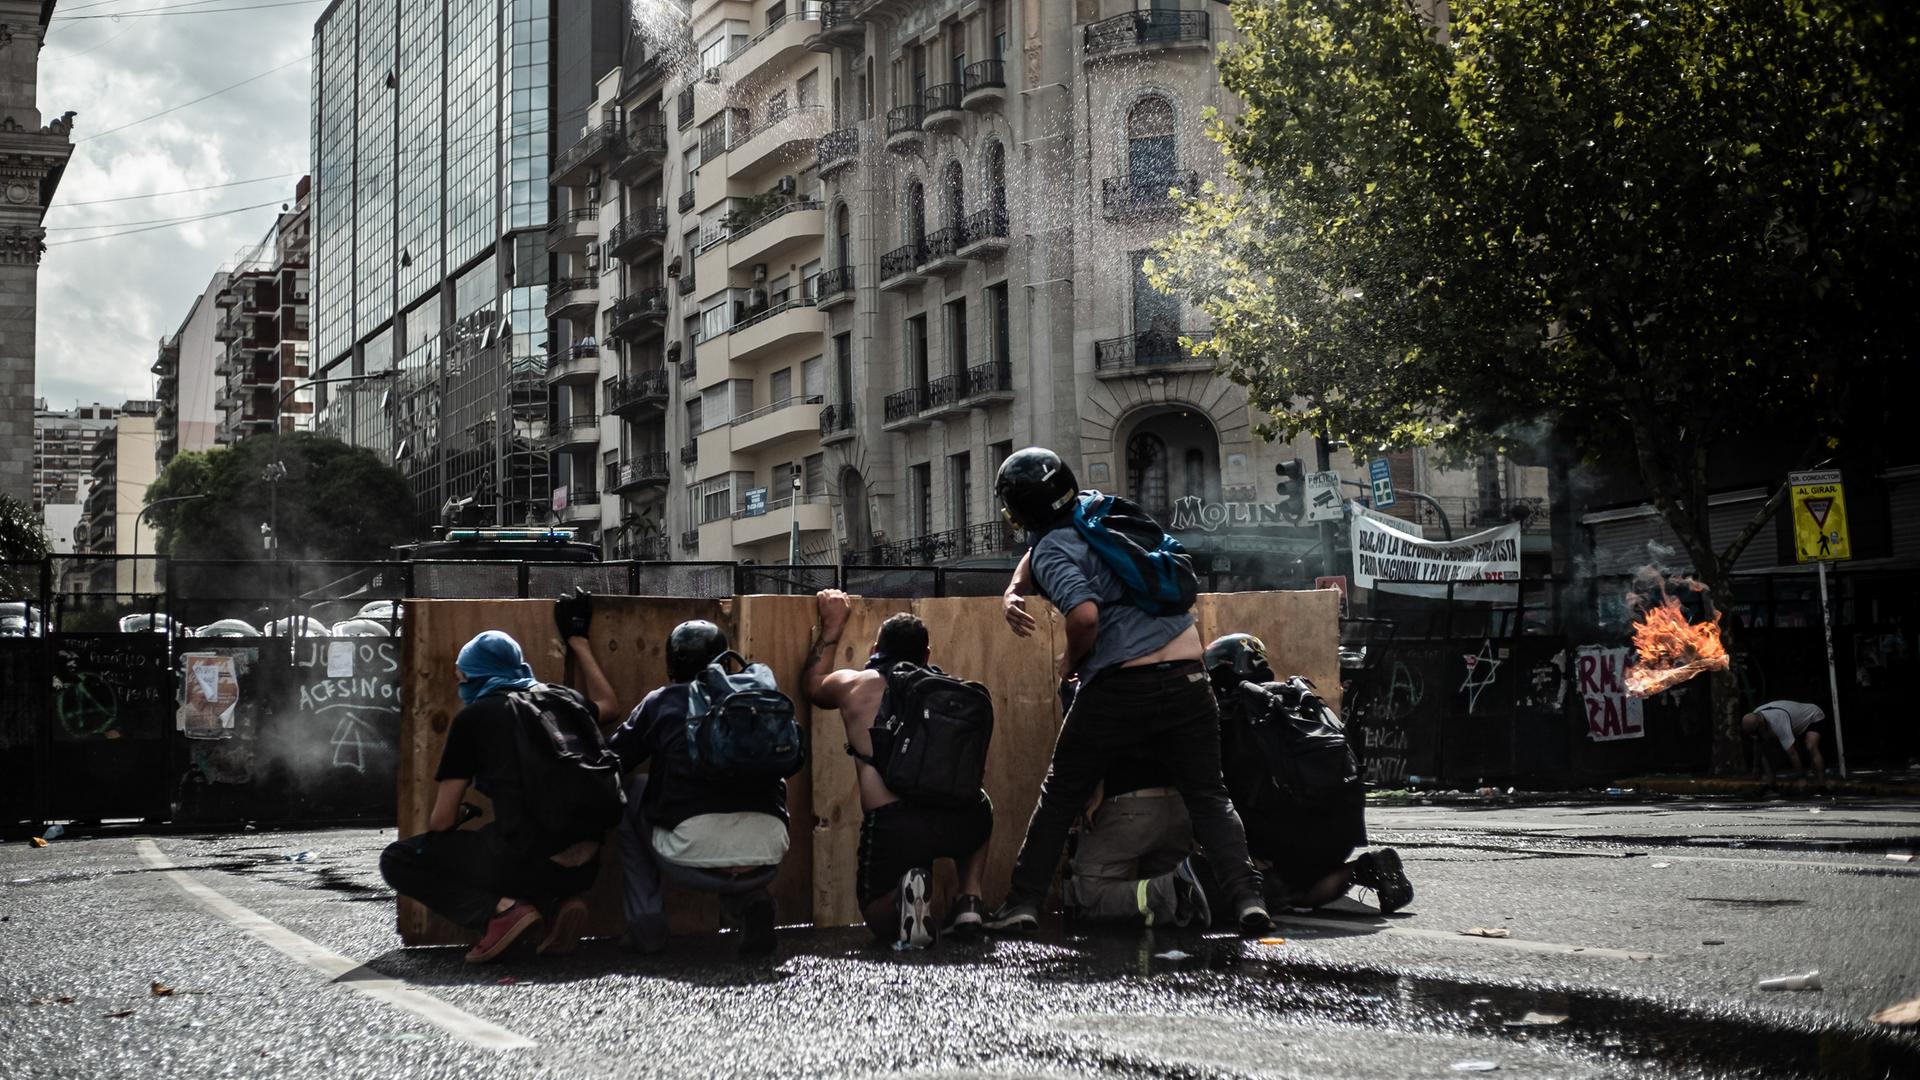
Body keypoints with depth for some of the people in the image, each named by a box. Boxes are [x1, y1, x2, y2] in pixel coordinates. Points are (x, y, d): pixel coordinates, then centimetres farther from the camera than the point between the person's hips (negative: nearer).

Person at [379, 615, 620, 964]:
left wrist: (461, 815, 26)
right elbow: (607, 703, 41)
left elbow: (442, 820, 3)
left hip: (525, 861, -6)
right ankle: (555, 903, 8)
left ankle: (501, 909, -7)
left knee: (396, 860, 13)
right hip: (584, 867, 6)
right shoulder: (565, 699, 14)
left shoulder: (475, 716, 0)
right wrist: (580, 647, 53)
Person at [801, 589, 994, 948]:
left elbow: (813, 686, 41)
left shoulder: (851, 686, 16)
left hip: (890, 824, -2)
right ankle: (970, 901, 18)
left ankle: (904, 893, -10)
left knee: (879, 919, 25)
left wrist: (831, 626, 52)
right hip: (959, 820, 2)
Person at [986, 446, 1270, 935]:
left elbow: (1085, 615, -21)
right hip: (1188, 674, 5)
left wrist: (1070, 662, -2)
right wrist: (1014, 591, 19)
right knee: (1208, 797, 8)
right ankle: (1246, 896, -8)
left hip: (1119, 687, -5)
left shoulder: (1052, 551, -5)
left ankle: (1023, 902, 10)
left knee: (1059, 797, 11)